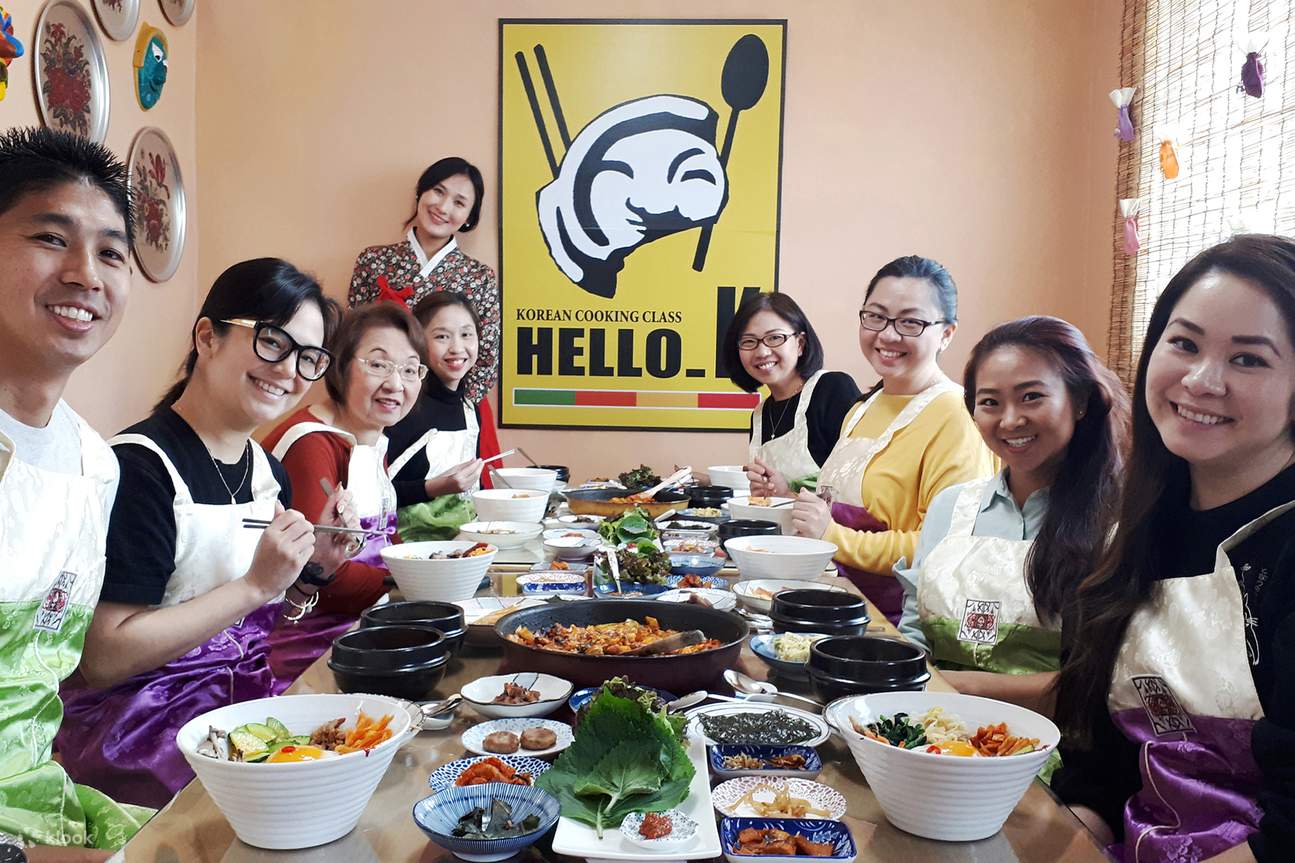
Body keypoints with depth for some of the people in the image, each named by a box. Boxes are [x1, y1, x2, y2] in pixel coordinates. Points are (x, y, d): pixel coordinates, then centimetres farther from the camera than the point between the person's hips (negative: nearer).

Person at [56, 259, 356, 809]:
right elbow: (103, 658, -20)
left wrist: (311, 572, -4)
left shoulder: (268, 472, 6)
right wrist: (255, 584, -22)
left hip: (247, 700, 7)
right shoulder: (140, 469, -17)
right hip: (134, 718, -7)